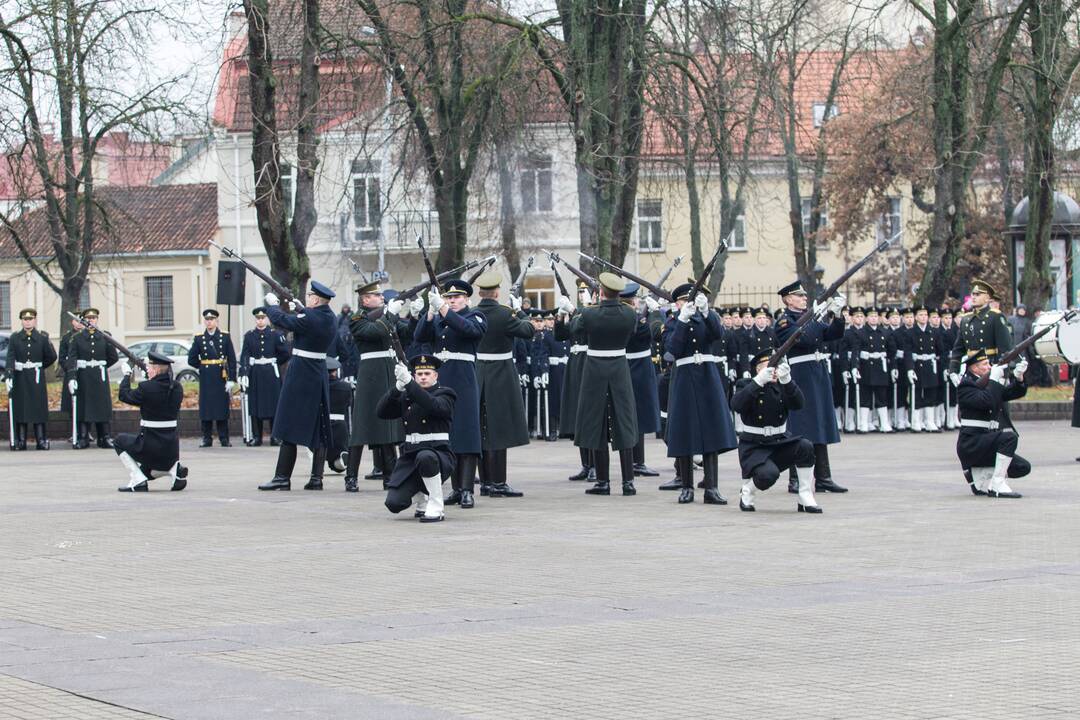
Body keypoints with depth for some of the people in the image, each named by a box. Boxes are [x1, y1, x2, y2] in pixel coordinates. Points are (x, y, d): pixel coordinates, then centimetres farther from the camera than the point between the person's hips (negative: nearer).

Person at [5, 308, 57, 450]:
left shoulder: (42, 338, 2)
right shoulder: (14, 338, 1)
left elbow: (52, 357, 8)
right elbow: (10, 358, -9)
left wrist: (39, 367, 9)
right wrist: (9, 376, -21)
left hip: (37, 378, 0)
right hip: (20, 378, 0)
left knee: (39, 408, -2)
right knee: (20, 408, 0)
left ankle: (41, 440, 2)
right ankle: (20, 441, 5)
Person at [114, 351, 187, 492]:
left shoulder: (146, 388, -17)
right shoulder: (177, 388, 0)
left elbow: (124, 396, -2)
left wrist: (126, 375, 12)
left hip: (150, 446, -7)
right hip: (172, 447, 7)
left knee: (119, 441, 20)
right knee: (147, 470, 30)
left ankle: (138, 481, 6)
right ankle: (175, 469, 2)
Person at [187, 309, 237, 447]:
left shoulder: (225, 337, 2)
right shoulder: (199, 338, 5)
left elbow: (232, 359, -2)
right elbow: (191, 359, 7)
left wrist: (231, 379, -7)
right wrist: (203, 367, 2)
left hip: (221, 378, -1)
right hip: (206, 378, 1)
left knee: (223, 408, 1)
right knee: (205, 408, 1)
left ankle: (224, 439, 6)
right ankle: (207, 438, 7)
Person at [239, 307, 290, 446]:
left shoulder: (276, 334, 1)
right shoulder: (249, 336, 5)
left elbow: (286, 353, 3)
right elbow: (244, 356, -3)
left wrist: (275, 362, 6)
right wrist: (244, 374, -14)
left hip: (272, 374, -1)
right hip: (255, 375, 1)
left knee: (274, 404, 0)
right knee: (255, 405, 2)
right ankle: (256, 436, 8)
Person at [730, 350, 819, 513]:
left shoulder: (781, 386, 8)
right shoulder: (746, 385, -3)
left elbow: (799, 404, -13)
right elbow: (736, 405, -26)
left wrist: (786, 380, -29)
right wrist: (759, 381, -35)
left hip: (780, 443, 4)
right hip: (754, 447, -4)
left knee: (805, 446, -25)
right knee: (768, 474, -33)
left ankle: (805, 499, -15)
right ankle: (747, 492, 2)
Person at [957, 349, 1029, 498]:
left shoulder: (989, 384, 17)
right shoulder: (965, 386, -8)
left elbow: (1016, 392, 10)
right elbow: (986, 402, -25)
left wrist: (1018, 377, -8)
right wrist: (994, 379, -18)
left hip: (986, 444, 8)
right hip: (971, 445, -8)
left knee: (1023, 467, -1)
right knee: (1009, 437, -29)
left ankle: (980, 475, 10)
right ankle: (997, 485, -24)